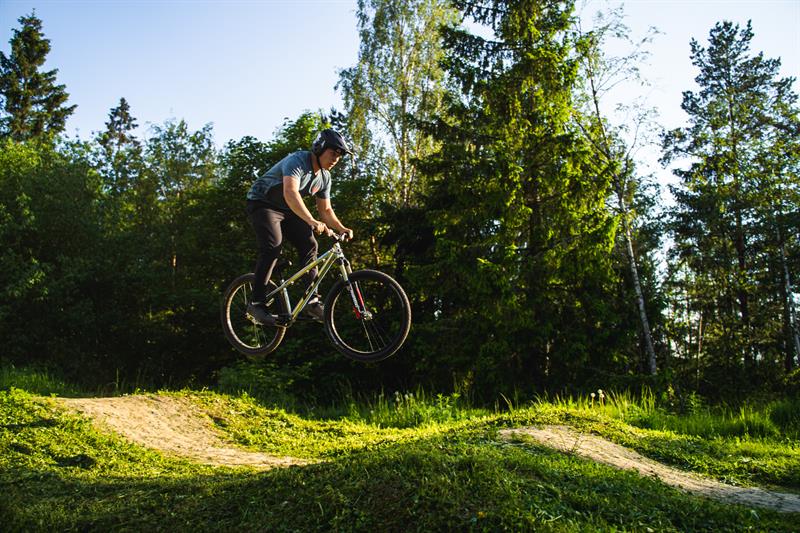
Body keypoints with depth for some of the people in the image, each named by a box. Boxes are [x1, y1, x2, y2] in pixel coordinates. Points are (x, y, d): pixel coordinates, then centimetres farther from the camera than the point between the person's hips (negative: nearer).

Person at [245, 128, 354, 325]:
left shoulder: (324, 177, -1)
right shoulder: (297, 161, -27)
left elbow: (325, 209, 5)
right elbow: (290, 193, -45)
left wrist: (341, 228, -14)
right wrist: (311, 221, -57)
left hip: (287, 210, 7)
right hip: (262, 203, -7)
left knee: (309, 245, -11)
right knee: (273, 247, -26)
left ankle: (312, 300, -5)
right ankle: (256, 303, -20)